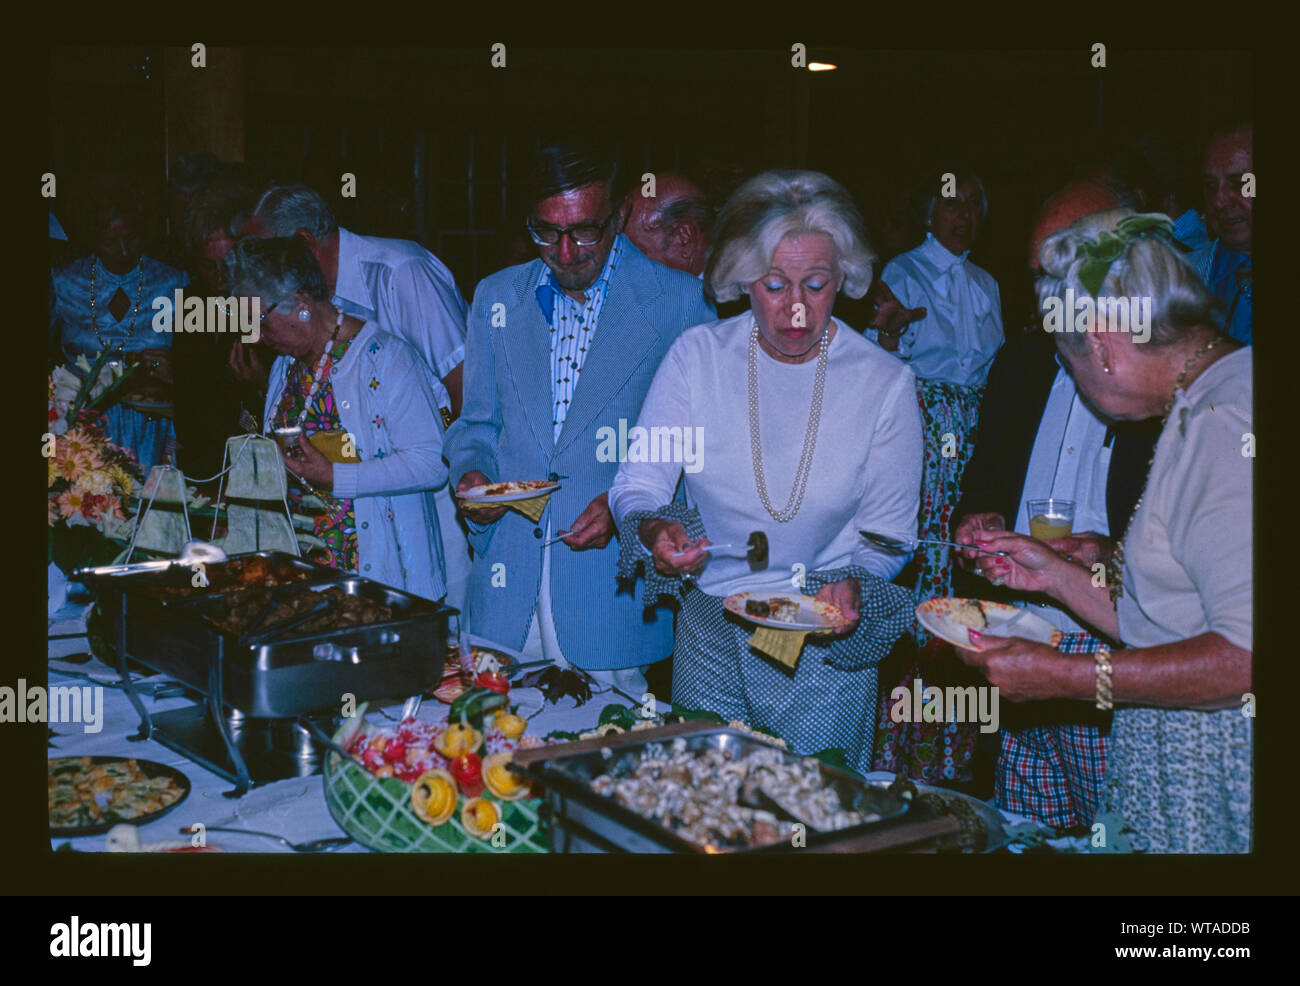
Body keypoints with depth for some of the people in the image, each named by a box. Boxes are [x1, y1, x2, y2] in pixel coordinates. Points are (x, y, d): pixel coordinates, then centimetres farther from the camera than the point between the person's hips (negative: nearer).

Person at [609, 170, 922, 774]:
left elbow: (889, 531, -3)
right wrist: (654, 529, -28)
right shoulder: (697, 355, -4)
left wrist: (853, 584, -23)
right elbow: (638, 482, -6)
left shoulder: (885, 382, -7)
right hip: (708, 635, 2)